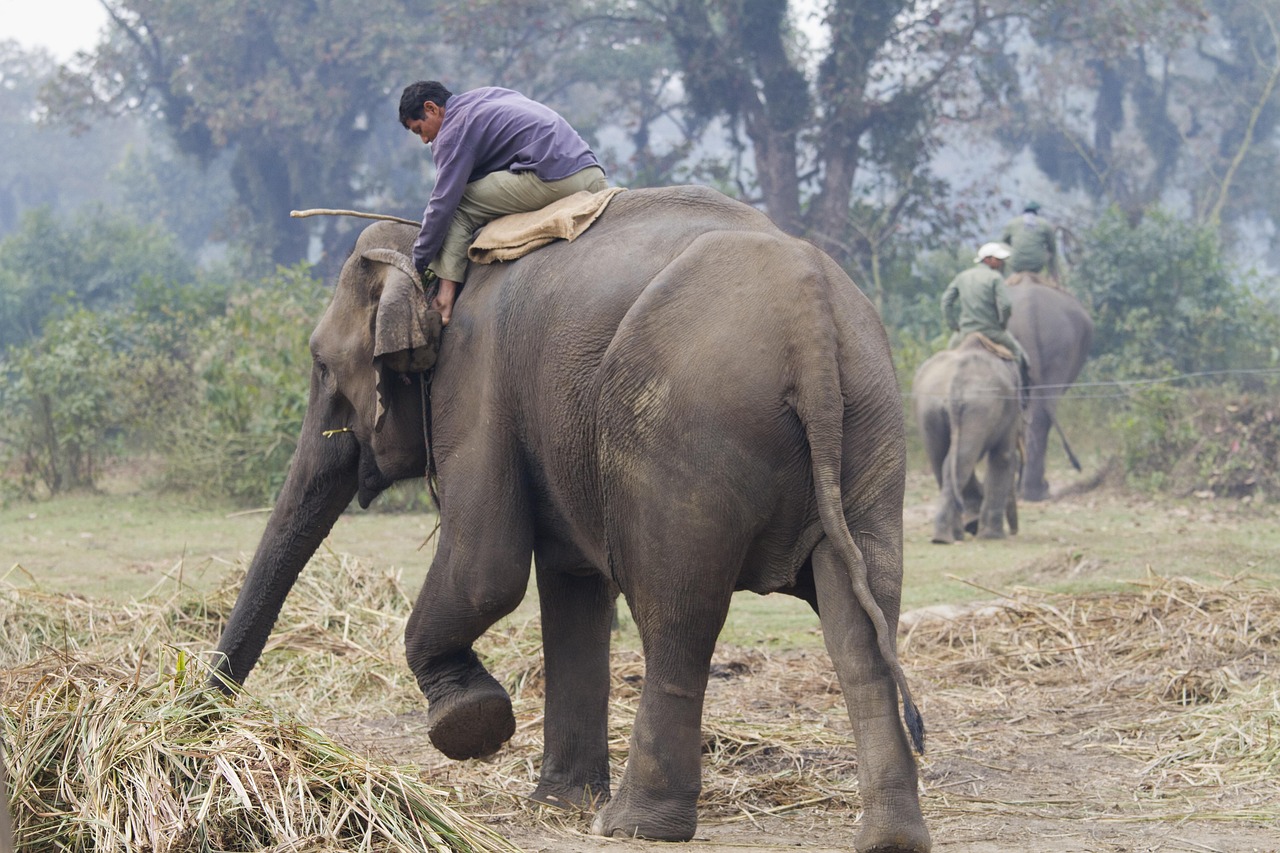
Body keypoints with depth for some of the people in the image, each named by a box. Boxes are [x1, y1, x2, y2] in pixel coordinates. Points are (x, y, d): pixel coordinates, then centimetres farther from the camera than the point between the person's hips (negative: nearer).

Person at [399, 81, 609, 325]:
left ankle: (446, 292, -4)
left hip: (550, 181, -9)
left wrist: (419, 262, 5)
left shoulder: (454, 131, 1)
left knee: (459, 210, 0)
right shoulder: (487, 96, 27)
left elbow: (443, 202, -3)